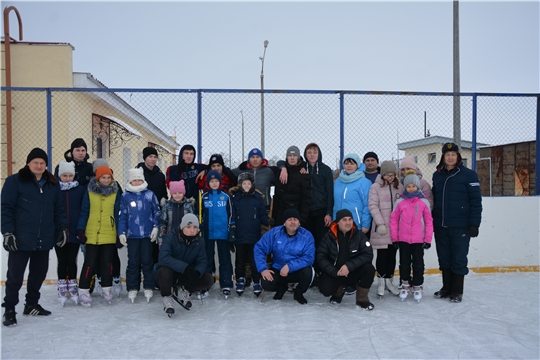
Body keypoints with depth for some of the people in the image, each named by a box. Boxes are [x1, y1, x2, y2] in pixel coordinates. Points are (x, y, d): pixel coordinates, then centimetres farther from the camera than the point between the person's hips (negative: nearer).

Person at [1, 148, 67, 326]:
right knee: (15, 275, 2)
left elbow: (59, 208, 14)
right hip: (20, 239, -5)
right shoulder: (14, 181, -5)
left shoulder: (52, 184, 10)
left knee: (39, 273, 15)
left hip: (44, 239, 5)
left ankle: (32, 304, 31)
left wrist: (62, 227, 4)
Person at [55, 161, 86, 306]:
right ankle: (62, 288, 19)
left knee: (72, 260, 9)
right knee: (62, 261, 9)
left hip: (74, 232, 0)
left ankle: (72, 287, 21)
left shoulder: (80, 190, 0)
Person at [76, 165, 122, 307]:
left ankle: (106, 289, 23)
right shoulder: (89, 192, -1)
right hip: (92, 235, -1)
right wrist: (80, 230, -6)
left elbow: (117, 214, 5)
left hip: (110, 235, 1)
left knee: (107, 263, 8)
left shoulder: (116, 192, 3)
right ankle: (83, 291, 13)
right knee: (90, 263, 1)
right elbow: (84, 212, 1)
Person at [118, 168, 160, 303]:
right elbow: (122, 216, 4)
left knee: (147, 261, 6)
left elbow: (156, 212, 4)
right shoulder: (125, 196, 2)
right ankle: (132, 289, 15)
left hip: (147, 234, 0)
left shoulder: (150, 194, 0)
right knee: (133, 262, 7)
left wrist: (155, 227, -3)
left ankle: (149, 288, 14)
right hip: (132, 235, 1)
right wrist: (121, 233, -1)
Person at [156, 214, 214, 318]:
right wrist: (185, 267, -44)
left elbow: (202, 262, -8)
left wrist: (196, 272, -33)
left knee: (209, 279, -17)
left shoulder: (199, 241, -6)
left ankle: (184, 289, 7)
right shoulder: (170, 237, -20)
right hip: (168, 274, -4)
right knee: (165, 270, -38)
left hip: (186, 276, 4)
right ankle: (167, 298, -12)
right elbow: (164, 258, -34)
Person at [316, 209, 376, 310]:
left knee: (369, 268, -28)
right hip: (334, 273, 0)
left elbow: (368, 255, -15)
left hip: (354, 272, 1)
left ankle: (362, 298, -3)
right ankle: (338, 291, 13)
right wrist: (335, 272, -21)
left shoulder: (359, 235, -7)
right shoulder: (328, 237, -7)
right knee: (325, 289, -27)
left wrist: (349, 266, -27)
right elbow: (321, 257, -8)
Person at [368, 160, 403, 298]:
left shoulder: (399, 187, 7)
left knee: (392, 254, 10)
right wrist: (380, 223, -14)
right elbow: (372, 206, -8)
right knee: (382, 254, 2)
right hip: (381, 228, -3)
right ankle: (381, 282, 13)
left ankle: (389, 281, 22)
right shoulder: (375, 187, -3)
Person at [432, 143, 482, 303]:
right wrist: (431, 221, 11)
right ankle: (447, 287, 25)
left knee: (459, 259, 3)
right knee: (444, 258, 12)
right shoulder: (437, 175, 10)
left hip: (460, 226, -4)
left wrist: (474, 224, -11)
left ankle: (457, 291, 15)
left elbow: (476, 201, -6)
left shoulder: (468, 175, -4)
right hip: (440, 225, 4)